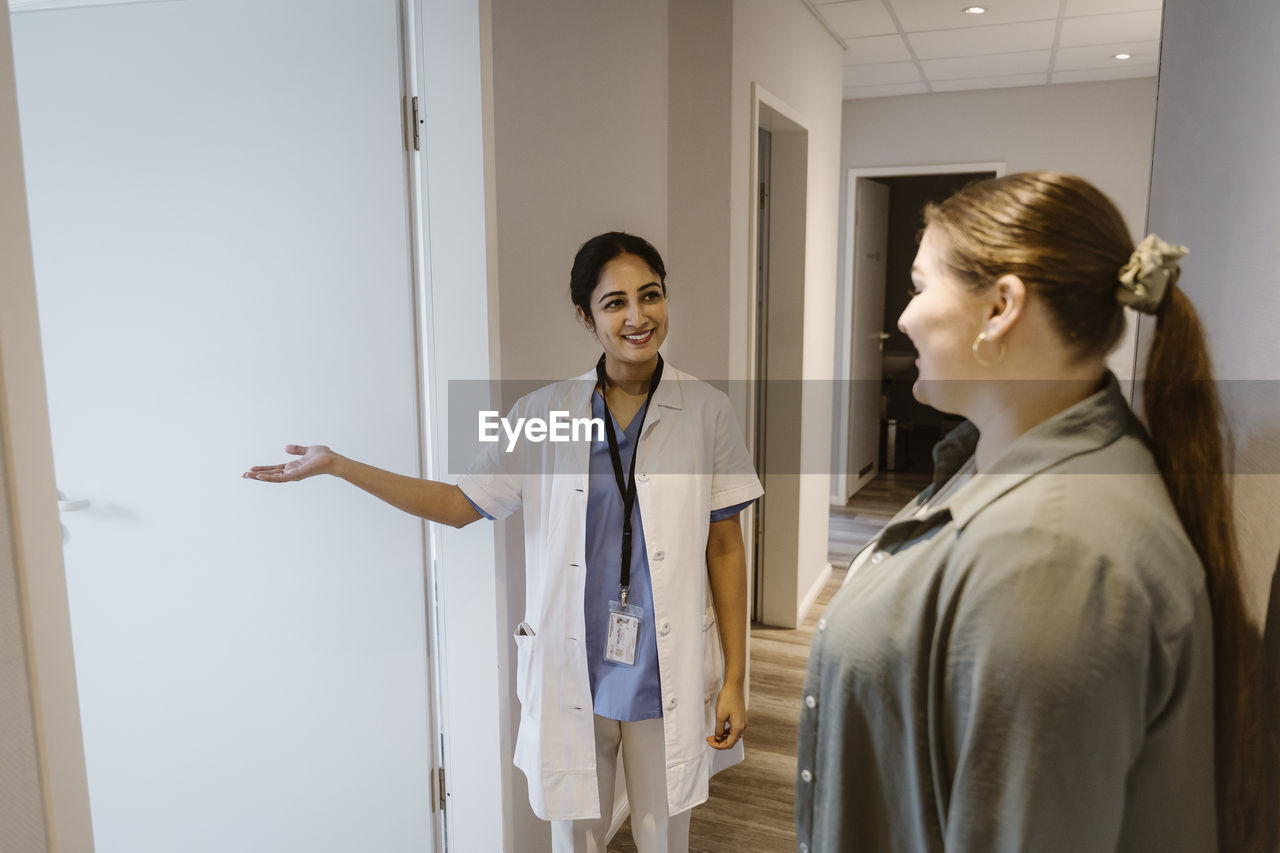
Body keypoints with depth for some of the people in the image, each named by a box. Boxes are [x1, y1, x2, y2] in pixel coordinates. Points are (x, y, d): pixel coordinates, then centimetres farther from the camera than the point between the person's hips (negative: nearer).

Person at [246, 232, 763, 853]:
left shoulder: (705, 412, -7)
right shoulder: (544, 414, -4)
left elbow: (725, 548, -3)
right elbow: (460, 504, 2)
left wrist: (734, 677, -2)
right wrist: (337, 465, -5)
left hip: (668, 678, 0)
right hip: (572, 674, 1)